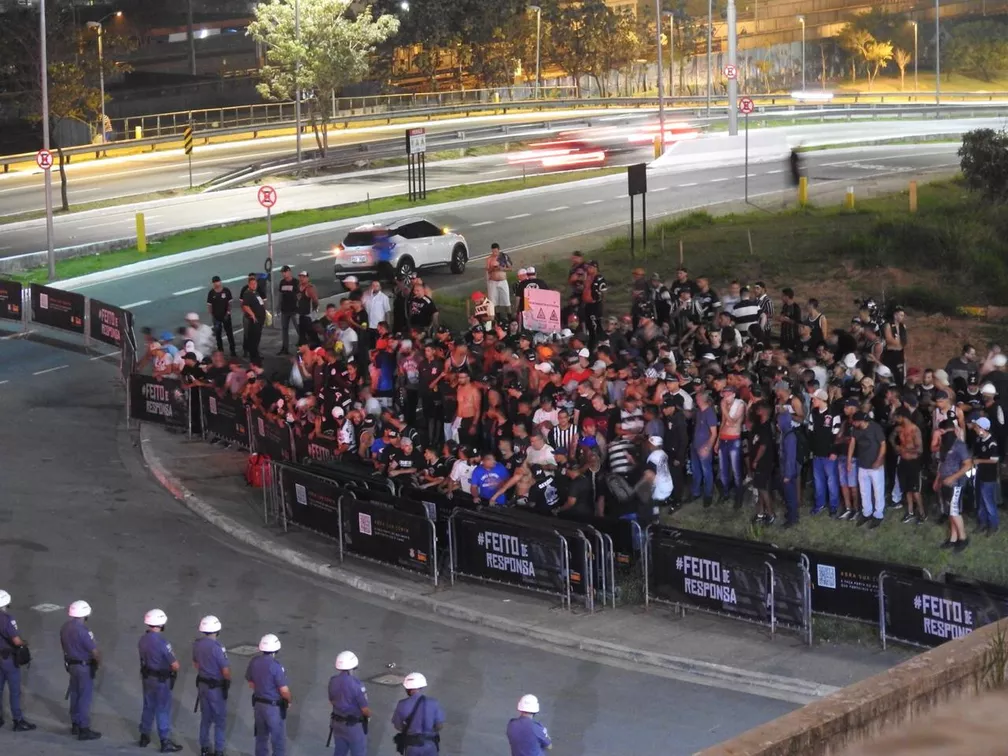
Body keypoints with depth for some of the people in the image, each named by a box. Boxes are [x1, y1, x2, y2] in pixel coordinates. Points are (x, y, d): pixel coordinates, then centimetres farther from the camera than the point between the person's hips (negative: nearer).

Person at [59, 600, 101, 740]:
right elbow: (94, 651, -21)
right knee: (85, 697, 0)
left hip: (72, 664, 8)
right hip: (84, 667, -8)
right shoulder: (82, 631, -27)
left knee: (75, 694, 19)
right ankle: (84, 730, 5)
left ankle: (75, 724, 30)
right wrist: (99, 660, -2)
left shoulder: (65, 627, -1)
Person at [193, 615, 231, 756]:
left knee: (205, 718, 17)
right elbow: (226, 671, -20)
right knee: (220, 720, 4)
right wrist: (228, 681, 1)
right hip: (216, 688, -7)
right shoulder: (216, 648, -25)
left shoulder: (197, 644, -2)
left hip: (202, 684, 7)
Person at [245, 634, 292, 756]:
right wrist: (289, 701, 0)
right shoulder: (276, 666, -24)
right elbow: (284, 690, -20)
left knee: (261, 737, 19)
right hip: (274, 707, -7)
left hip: (258, 703, 7)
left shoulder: (254, 662, -5)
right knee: (279, 741, 4)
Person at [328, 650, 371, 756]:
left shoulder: (333, 681, -5)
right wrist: (369, 714, 3)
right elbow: (365, 709, -19)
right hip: (354, 725, -6)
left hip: (337, 723, 7)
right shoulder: (355, 684, -25)